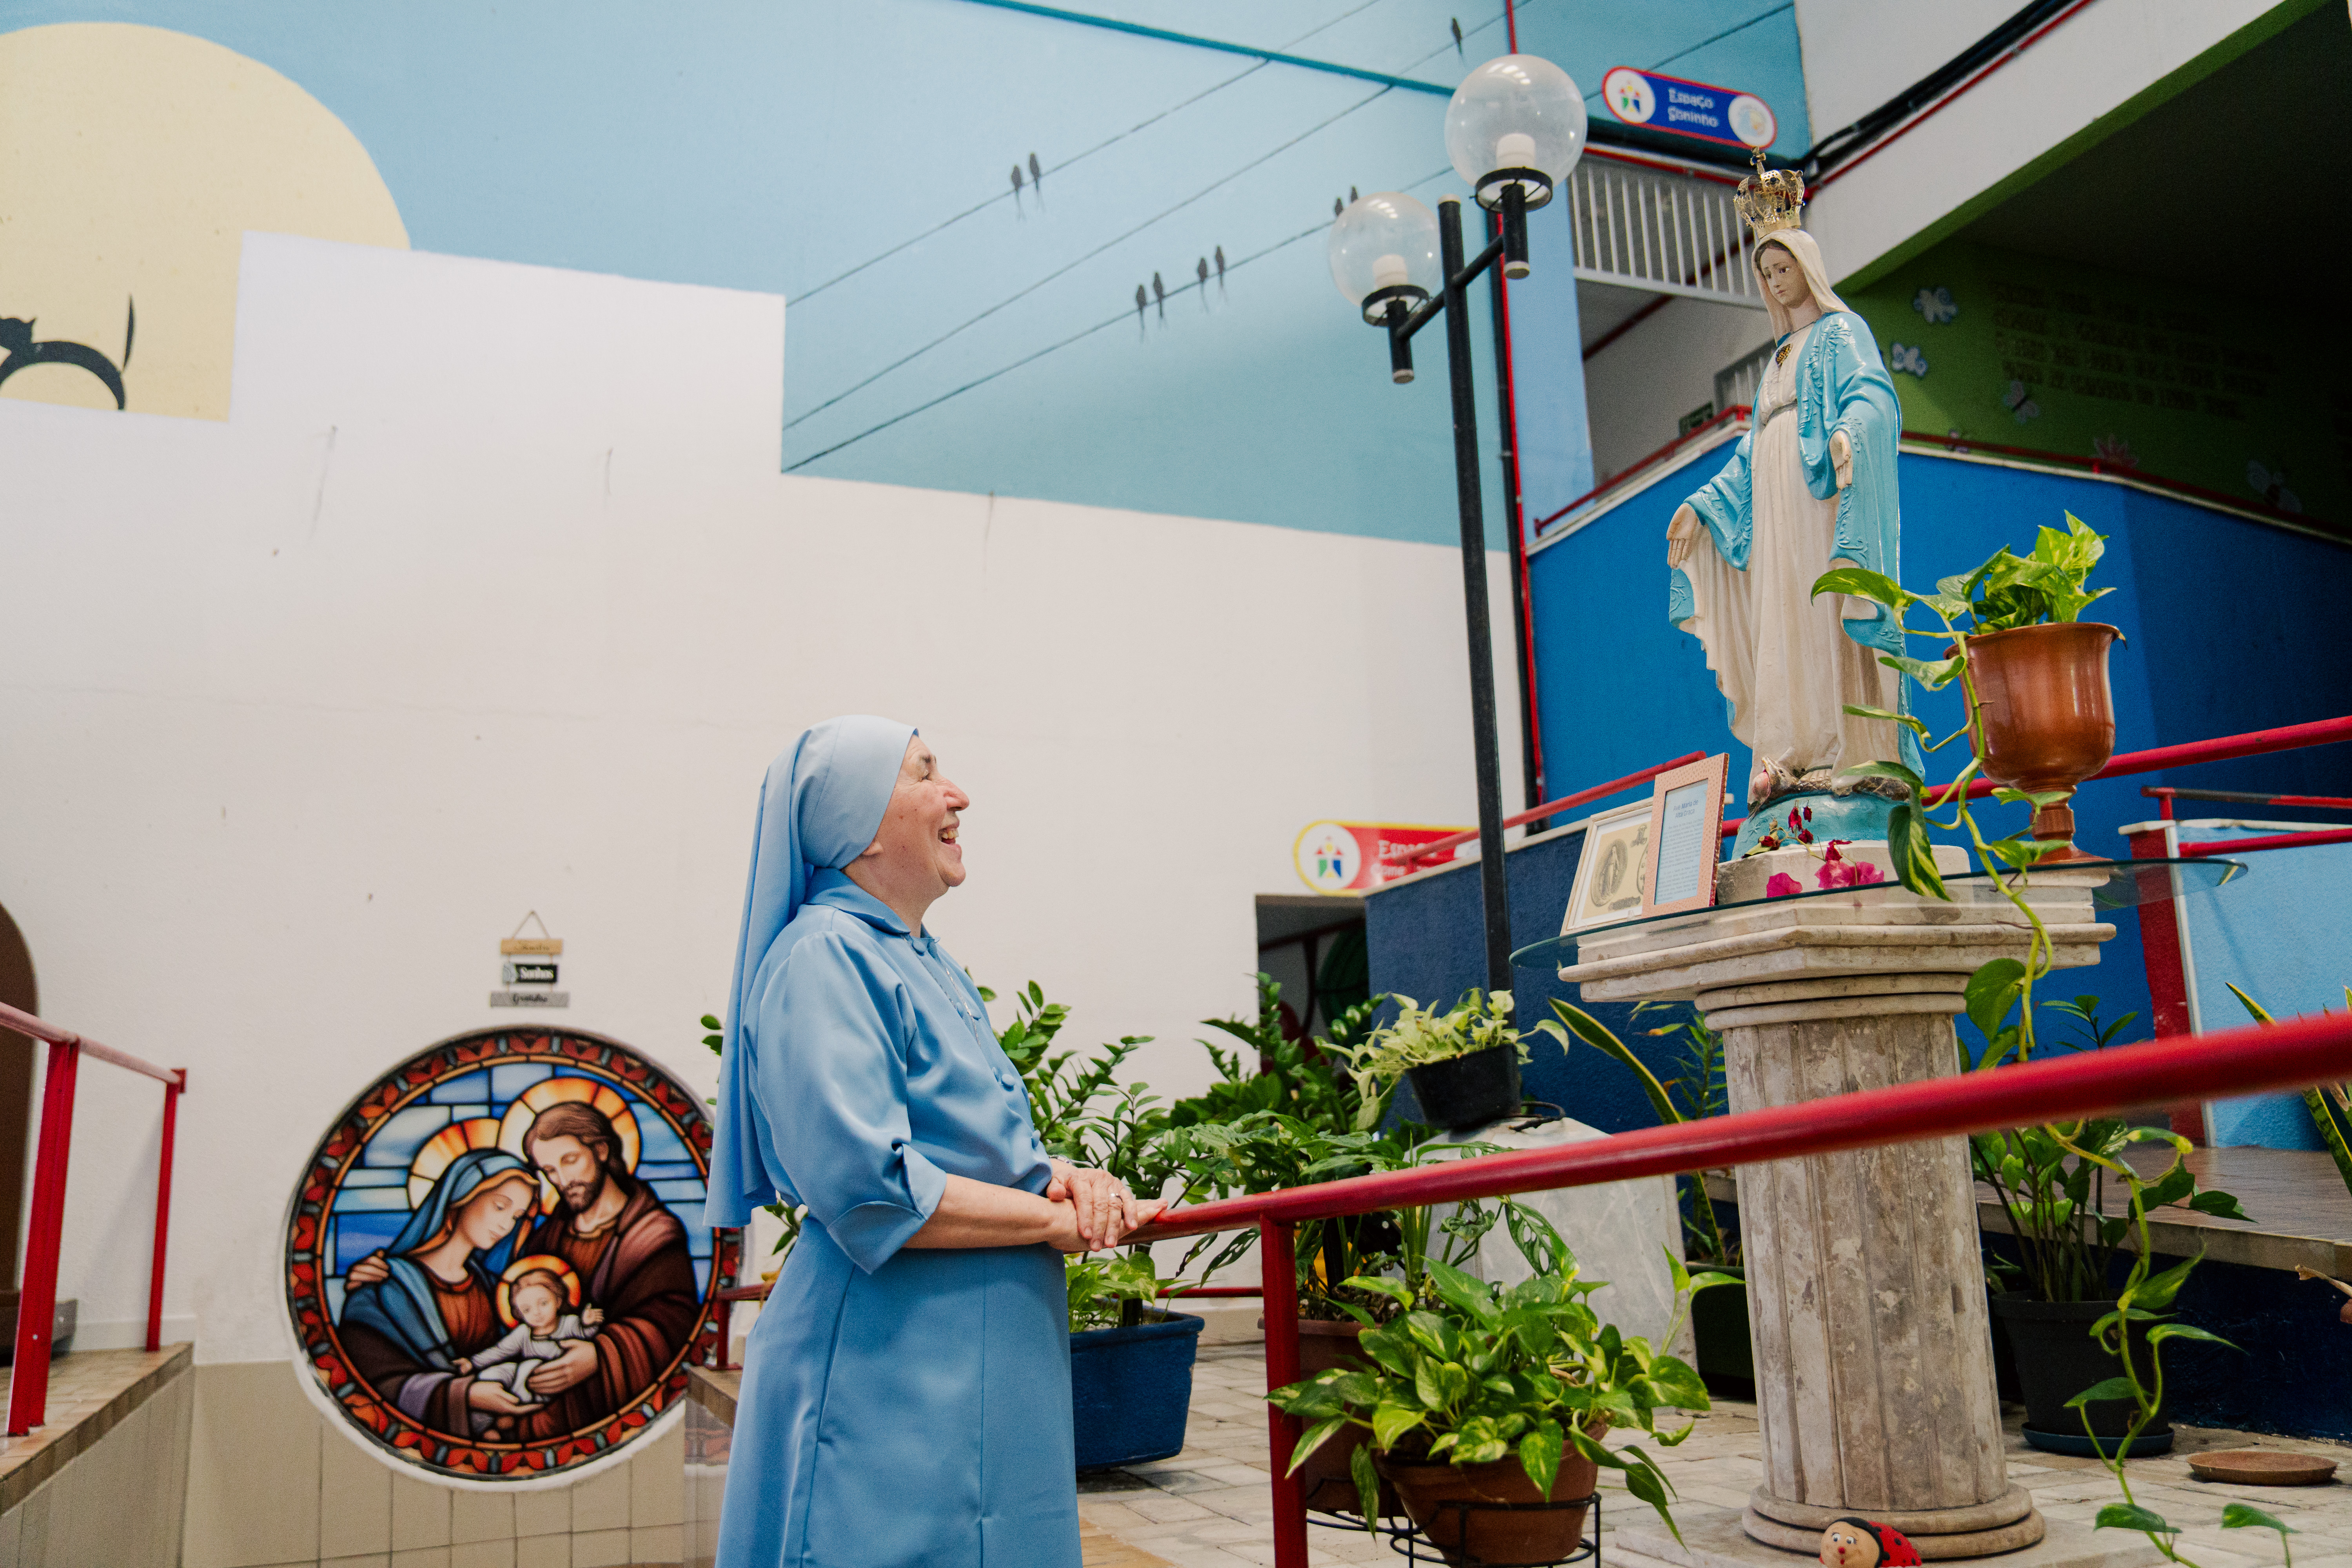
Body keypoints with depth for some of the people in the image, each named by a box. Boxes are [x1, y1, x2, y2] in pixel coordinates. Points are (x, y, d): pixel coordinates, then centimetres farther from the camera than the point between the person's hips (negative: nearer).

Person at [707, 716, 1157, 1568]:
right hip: (885, 1386, -9)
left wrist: (1061, 1176, -3)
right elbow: (867, 1189, -25)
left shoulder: (928, 963, 15)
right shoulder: (823, 958, -15)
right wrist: (1055, 1216, -17)